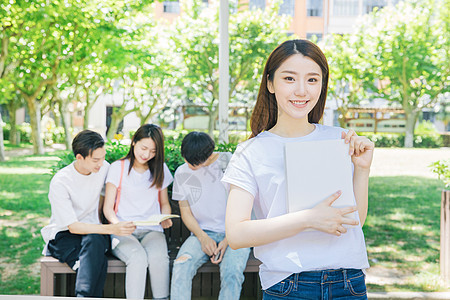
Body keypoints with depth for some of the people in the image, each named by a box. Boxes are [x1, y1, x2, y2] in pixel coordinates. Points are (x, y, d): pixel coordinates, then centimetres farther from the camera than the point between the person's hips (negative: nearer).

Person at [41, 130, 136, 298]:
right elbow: (73, 226, -21)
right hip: (63, 235, -3)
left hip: (92, 231, 4)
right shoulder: (60, 182, -18)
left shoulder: (103, 168, -2)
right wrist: (112, 229, -32)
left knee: (95, 240, -36)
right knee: (99, 262, -36)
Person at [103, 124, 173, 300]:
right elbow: (108, 208, 3)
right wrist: (117, 224, -19)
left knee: (158, 258, -32)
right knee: (138, 258, -35)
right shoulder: (118, 168, 4)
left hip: (152, 230, 2)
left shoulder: (160, 169, 13)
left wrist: (166, 219, -1)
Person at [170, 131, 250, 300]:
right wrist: (203, 238, -8)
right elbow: (186, 212, 10)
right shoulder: (182, 173, 6)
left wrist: (228, 240, -12)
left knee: (232, 273, -32)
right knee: (181, 265, -28)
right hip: (202, 233, 3)